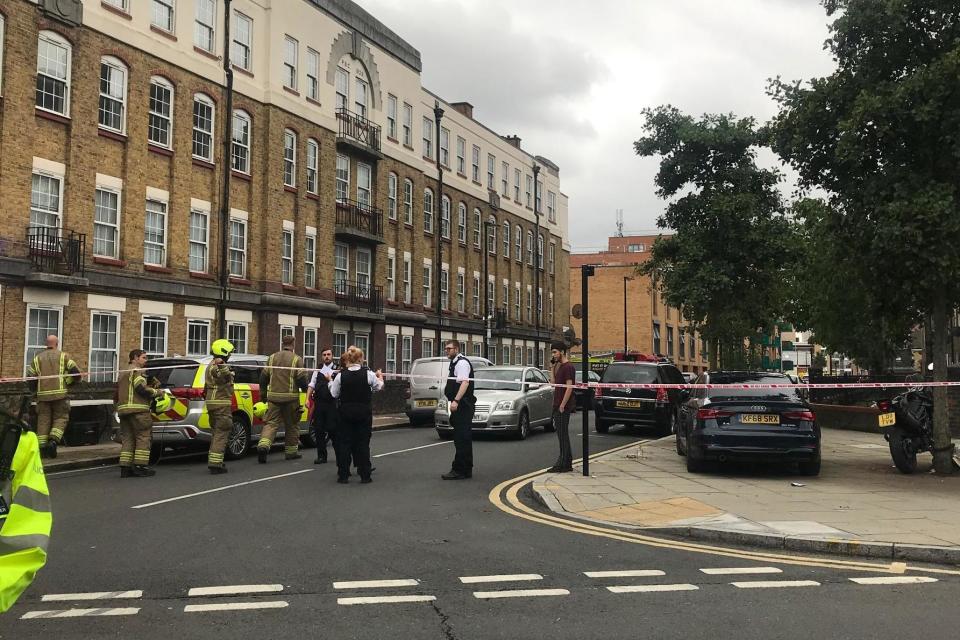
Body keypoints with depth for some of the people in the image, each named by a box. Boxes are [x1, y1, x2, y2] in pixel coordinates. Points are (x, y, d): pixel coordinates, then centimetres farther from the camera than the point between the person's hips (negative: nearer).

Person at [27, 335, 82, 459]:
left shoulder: (37, 358, 11)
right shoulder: (63, 356, 4)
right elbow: (76, 372, -4)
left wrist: (36, 388, 20)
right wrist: (68, 382, 13)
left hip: (43, 394, 3)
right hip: (60, 393, -3)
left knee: (43, 420, 7)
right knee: (60, 418, 4)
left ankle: (42, 447, 5)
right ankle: (53, 441, -15)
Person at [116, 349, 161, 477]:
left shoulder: (122, 373, 27)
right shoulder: (137, 371, -4)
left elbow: (117, 393, 28)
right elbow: (141, 389, -16)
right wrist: (156, 393, -5)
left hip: (123, 409, 9)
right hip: (138, 409, -9)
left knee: (127, 439, 8)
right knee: (143, 437, -6)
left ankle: (125, 468, 3)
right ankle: (140, 467, -11)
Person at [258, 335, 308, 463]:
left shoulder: (272, 358, 7)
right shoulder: (296, 359, -4)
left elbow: (263, 377, 9)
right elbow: (302, 379, -10)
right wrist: (306, 386, 12)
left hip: (273, 396, 3)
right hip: (290, 397, -2)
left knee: (270, 423, 3)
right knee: (292, 424, 11)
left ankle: (263, 445, -20)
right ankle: (291, 451, 18)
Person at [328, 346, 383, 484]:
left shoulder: (341, 376, -8)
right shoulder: (369, 374, -9)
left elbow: (334, 394, -1)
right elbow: (378, 387, 8)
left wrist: (330, 382, 17)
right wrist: (380, 377, 30)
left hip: (346, 412, 0)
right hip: (364, 412, 0)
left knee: (344, 442, 8)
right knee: (363, 443, 7)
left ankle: (343, 475, 9)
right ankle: (365, 475, 8)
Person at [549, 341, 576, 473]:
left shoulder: (568, 367, -12)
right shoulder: (559, 366, 17)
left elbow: (569, 387, -19)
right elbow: (555, 384, 21)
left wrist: (562, 405, -21)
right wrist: (553, 367, 16)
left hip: (564, 407, -10)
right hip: (558, 406, 10)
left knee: (563, 435, -7)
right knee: (562, 434, 12)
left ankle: (563, 464, -4)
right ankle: (567, 463, 19)